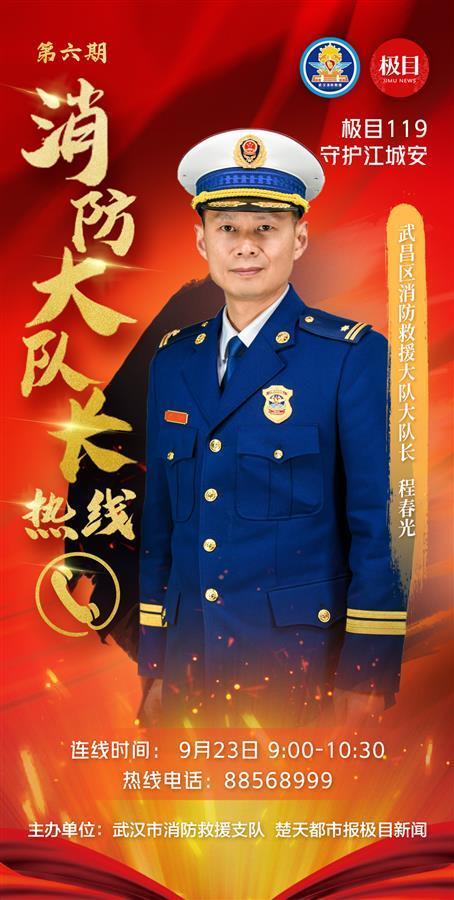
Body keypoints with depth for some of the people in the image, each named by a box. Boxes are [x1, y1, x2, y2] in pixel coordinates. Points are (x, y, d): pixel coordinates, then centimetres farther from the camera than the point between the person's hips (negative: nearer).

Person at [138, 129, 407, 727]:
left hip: (300, 662, -4)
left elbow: (378, 527, -8)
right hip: (188, 661, 4)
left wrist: (367, 677, -10)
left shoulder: (353, 356, -7)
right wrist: (152, 662, 10)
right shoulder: (173, 360, 7)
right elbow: (159, 521, 10)